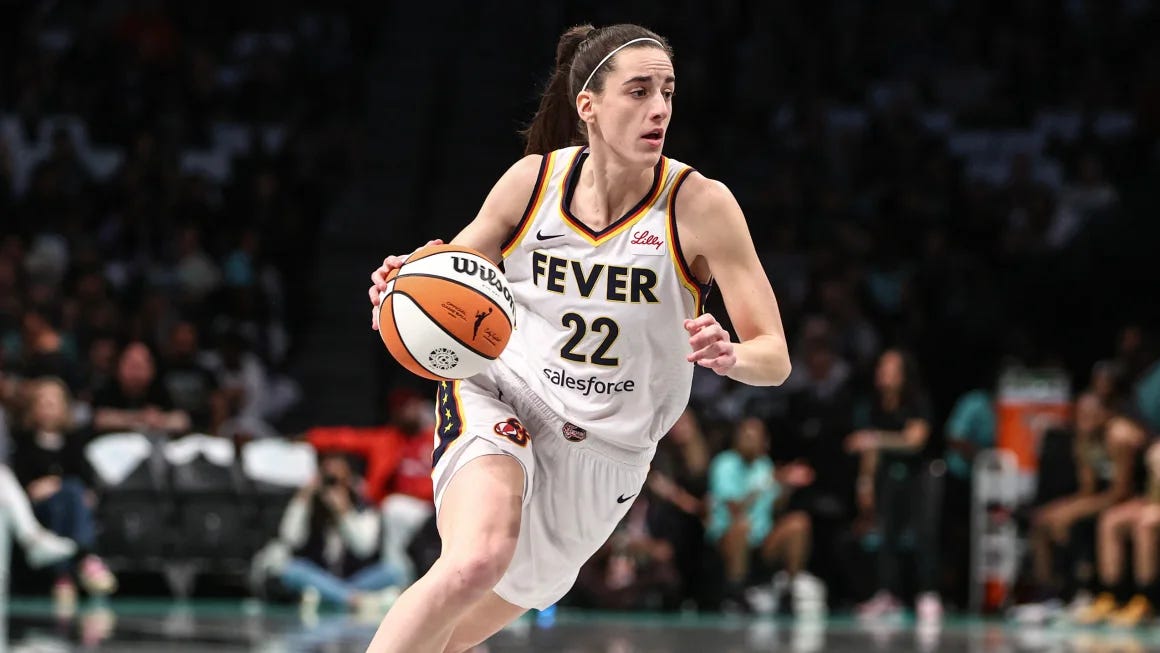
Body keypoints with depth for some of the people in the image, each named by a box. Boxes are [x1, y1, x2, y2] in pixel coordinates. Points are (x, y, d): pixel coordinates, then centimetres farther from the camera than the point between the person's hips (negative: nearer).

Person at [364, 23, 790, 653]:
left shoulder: (700, 205, -13)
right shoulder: (532, 181, -8)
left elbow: (775, 357, -14)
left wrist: (729, 357, -38)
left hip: (604, 452, 2)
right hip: (497, 400, -1)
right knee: (477, 562, -33)